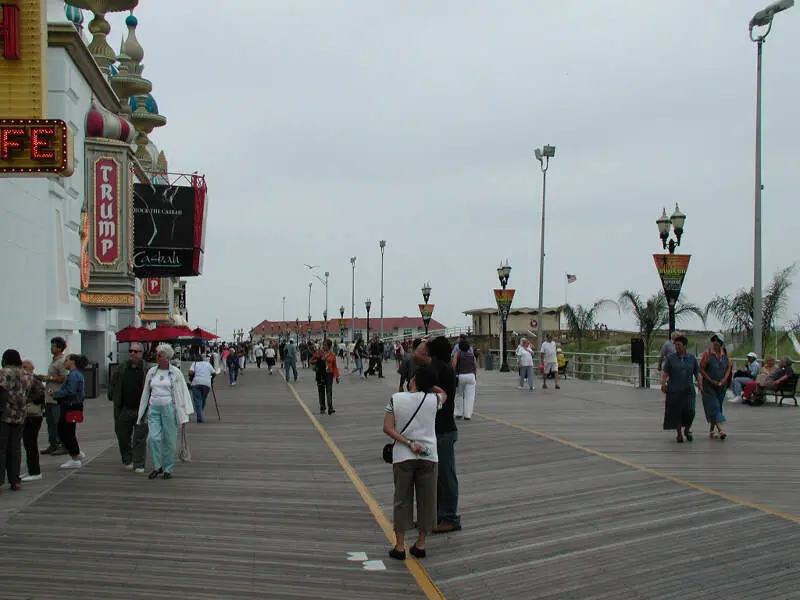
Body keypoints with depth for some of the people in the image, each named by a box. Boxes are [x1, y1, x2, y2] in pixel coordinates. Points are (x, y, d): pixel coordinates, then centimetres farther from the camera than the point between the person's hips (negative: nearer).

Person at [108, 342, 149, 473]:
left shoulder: (148, 370, -5)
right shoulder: (122, 368, 8)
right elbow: (112, 384, 19)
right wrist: (113, 397, 11)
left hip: (141, 409, -4)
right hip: (124, 409, 4)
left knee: (140, 438, -1)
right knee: (123, 436, 13)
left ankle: (139, 465, 7)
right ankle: (127, 461, 30)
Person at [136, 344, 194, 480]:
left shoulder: (175, 372, 0)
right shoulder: (152, 372, 11)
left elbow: (182, 393, 1)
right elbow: (146, 392, 17)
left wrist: (183, 415, -4)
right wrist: (142, 414, 16)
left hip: (169, 407, -3)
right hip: (153, 408, 3)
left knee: (169, 439, 2)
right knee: (153, 437, -9)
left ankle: (168, 469, 15)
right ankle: (157, 467, 7)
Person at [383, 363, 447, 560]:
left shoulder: (396, 399, -4)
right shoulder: (434, 399, -3)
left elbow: (387, 428, -10)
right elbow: (444, 394, 22)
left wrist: (408, 444, -11)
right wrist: (429, 385, 19)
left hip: (402, 456, 0)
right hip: (429, 456, 0)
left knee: (402, 500, 9)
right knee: (427, 500, 11)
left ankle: (400, 546, 10)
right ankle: (420, 544, 17)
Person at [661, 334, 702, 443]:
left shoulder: (692, 359, 9)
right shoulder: (670, 358, 3)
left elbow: (697, 374, 10)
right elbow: (665, 373, -2)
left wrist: (700, 385, -3)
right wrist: (663, 384, -16)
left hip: (688, 390, 1)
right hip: (674, 391, -1)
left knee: (689, 411, -9)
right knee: (677, 412, 1)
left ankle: (687, 430, 17)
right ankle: (679, 434, 16)